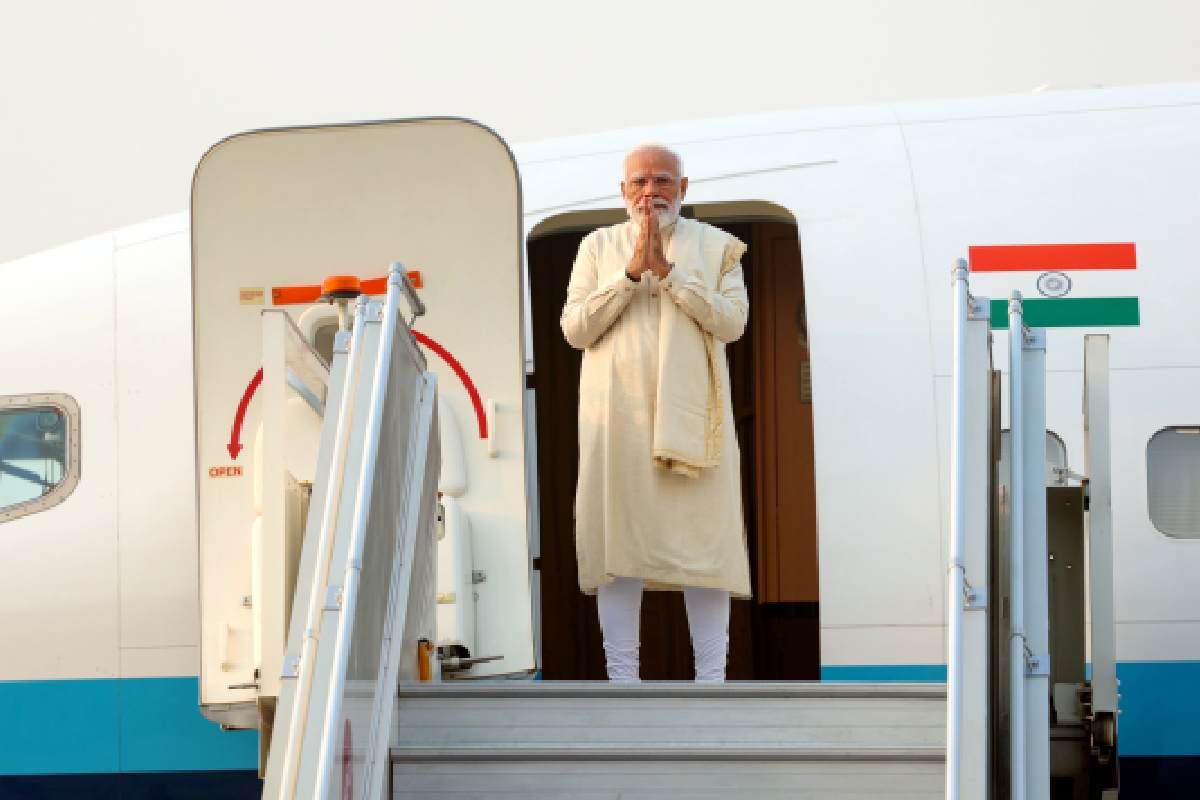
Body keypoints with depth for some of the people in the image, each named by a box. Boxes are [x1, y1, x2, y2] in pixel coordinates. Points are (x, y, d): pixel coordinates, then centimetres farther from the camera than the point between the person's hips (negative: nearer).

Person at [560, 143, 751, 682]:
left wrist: (667, 270, -9)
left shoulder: (714, 246, 11)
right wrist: (632, 272, -8)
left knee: (703, 537, -5)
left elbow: (732, 323, -2)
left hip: (690, 414, -1)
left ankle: (711, 681, -3)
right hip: (617, 415, 1)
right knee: (618, 537, -3)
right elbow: (575, 329, 3)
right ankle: (622, 680, 0)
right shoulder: (598, 246, 14)